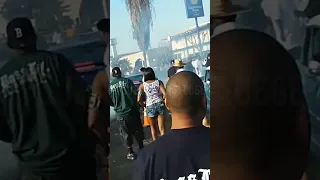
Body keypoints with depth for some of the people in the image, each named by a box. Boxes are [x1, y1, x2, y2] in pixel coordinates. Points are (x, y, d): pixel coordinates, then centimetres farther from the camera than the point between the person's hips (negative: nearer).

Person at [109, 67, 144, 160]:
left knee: (126, 134, 13)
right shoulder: (127, 81, -8)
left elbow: (110, 101, 0)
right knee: (137, 131, 17)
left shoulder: (110, 86, -4)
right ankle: (141, 148, 29)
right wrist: (137, 104, 8)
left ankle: (131, 153, 19)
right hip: (132, 111, 0)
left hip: (120, 114, 1)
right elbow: (135, 94, -10)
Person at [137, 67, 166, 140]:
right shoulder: (159, 82, 1)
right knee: (162, 128, 6)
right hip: (160, 105, 0)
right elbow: (165, 94, -9)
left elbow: (139, 100, -6)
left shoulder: (142, 85, 1)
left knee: (153, 127, 23)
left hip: (150, 107, 0)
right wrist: (161, 99, 11)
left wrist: (144, 105, 11)